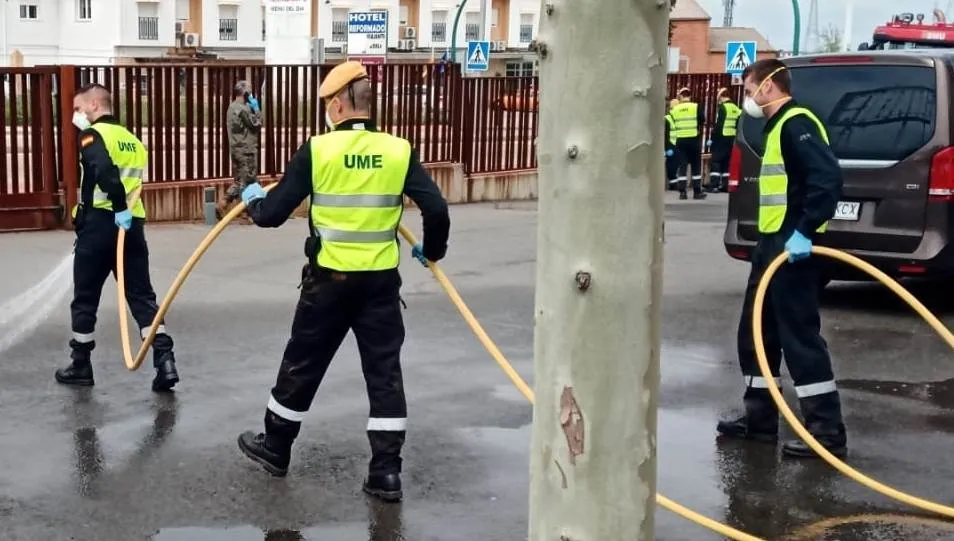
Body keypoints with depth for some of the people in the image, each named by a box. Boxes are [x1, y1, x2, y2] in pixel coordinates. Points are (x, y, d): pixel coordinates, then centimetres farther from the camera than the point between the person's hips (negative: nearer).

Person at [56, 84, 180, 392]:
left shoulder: (93, 135, -6)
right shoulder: (131, 139, 18)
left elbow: (104, 170, -24)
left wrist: (119, 209, -23)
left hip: (100, 224, -6)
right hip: (132, 224, 6)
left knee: (85, 297, 9)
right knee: (141, 295, 6)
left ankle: (81, 366, 19)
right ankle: (164, 360, -7)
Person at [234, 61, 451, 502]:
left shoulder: (317, 150, -9)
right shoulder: (398, 151, -4)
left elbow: (273, 214, -6)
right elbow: (436, 209, -7)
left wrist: (253, 199, 17)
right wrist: (432, 251, 12)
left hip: (329, 280, -1)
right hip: (381, 281, 1)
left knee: (302, 366, 15)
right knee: (385, 372, 8)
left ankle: (275, 448, 32)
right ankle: (386, 472, 8)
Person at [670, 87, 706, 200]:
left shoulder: (674, 110, 4)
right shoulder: (697, 107, -3)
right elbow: (702, 122, -5)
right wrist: (698, 130, 12)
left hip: (680, 140, 2)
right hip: (694, 139, -2)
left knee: (682, 166, 5)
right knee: (696, 166, 7)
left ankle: (682, 192, 0)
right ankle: (697, 192, 8)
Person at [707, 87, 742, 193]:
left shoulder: (723, 107, -10)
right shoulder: (736, 109, 12)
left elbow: (718, 125, -15)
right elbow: (738, 125, 15)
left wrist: (712, 139, -11)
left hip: (721, 138, -7)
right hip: (732, 139, 7)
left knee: (715, 161, -5)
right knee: (727, 161, 12)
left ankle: (714, 185, -12)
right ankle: (725, 185, 11)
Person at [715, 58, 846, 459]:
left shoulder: (796, 123, -14)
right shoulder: (780, 126, 18)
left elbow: (828, 177, -25)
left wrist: (805, 231, -28)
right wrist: (784, 236, 15)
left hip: (792, 247, -11)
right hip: (774, 244, 11)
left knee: (799, 336, -7)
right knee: (756, 333, 15)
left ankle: (827, 432, -2)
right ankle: (759, 419, 24)